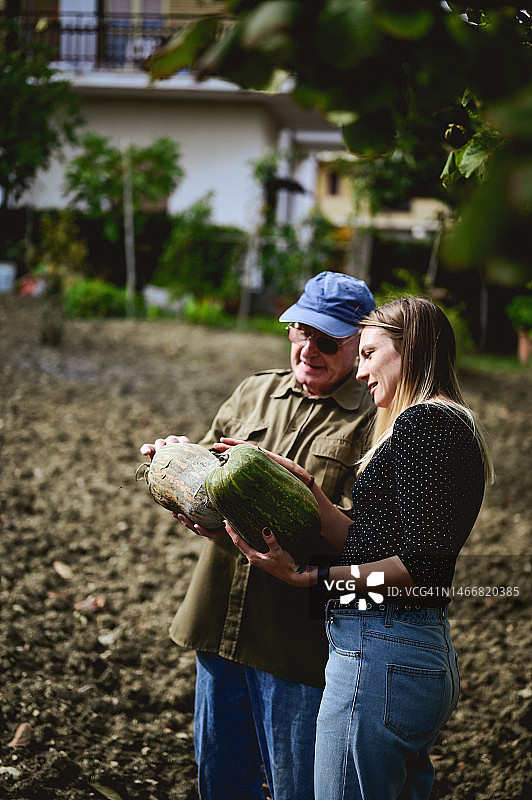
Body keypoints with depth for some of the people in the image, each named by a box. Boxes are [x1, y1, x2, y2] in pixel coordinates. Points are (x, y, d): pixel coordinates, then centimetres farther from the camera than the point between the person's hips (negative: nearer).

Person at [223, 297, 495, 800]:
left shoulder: (422, 421, -12)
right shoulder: (450, 423, 18)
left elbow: (424, 564, -20)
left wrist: (310, 578, -18)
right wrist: (301, 483, 10)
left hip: (378, 654, -10)